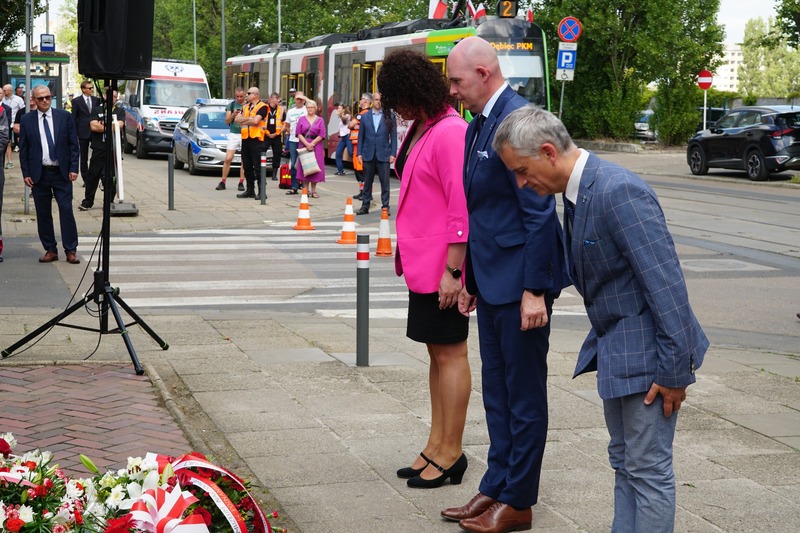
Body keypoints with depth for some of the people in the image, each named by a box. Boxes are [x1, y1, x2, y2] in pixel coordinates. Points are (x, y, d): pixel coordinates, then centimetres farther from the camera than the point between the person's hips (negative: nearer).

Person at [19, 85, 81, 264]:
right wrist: (26, 174, -1)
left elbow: (74, 144, 3)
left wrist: (73, 168, -4)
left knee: (66, 211, -3)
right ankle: (50, 250, 14)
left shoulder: (64, 116, 2)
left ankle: (71, 250, 3)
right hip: (39, 174, 1)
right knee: (43, 214, 5)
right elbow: (23, 149, 5)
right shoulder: (27, 120, 3)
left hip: (61, 173, -1)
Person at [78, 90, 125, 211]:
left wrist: (102, 125, -5)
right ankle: (87, 202, 9)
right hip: (99, 149, 0)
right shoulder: (96, 109, 9)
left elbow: (119, 126, -8)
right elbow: (93, 126, -4)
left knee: (111, 177, 1)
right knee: (93, 175, 1)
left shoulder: (120, 111, 10)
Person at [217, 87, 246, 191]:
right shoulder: (231, 105, 6)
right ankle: (223, 182, 1)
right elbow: (227, 121, 4)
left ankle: (241, 183, 5)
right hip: (233, 134, 1)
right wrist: (233, 114, -14)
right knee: (228, 159, -4)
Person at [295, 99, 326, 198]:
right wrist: (306, 144, -12)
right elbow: (299, 133, 1)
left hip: (316, 146, -1)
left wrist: (312, 144, -11)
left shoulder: (320, 120, 6)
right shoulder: (302, 119, 9)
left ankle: (313, 190, 3)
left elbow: (322, 135, -1)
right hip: (303, 145, 1)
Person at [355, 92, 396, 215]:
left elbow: (393, 136, 1)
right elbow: (361, 136, 9)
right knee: (367, 182, 8)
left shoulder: (389, 117, 2)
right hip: (368, 154, 2)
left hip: (383, 154, -2)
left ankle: (385, 206, 6)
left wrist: (393, 154, -6)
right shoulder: (365, 117, 8)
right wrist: (359, 153, 2)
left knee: (385, 182, 0)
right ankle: (365, 206, 15)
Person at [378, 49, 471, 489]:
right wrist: (410, 256, 16)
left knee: (449, 354, -1)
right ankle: (436, 446, 24)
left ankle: (450, 453, 7)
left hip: (442, 266, -10)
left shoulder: (450, 133, -17)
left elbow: (462, 209, -20)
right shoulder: (419, 129, 12)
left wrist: (452, 270, -21)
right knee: (437, 353, 15)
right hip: (422, 263, 10)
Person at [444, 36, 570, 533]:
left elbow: (539, 212, -20)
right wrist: (470, 280, 19)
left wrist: (534, 290, -21)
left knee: (524, 394, 2)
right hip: (492, 281, 10)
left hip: (519, 281, -9)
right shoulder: (479, 123, 12)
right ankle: (496, 488, 27)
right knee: (496, 390, 16)